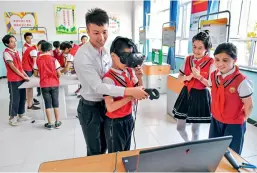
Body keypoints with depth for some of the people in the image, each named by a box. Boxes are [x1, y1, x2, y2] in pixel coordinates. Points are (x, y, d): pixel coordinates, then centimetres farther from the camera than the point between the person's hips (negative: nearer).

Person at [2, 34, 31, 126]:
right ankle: (12, 118, 15)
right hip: (13, 80, -7)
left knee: (22, 98, 13)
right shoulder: (6, 53, -11)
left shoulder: (16, 51, 12)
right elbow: (13, 67, -16)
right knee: (15, 99, 0)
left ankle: (21, 115, 26)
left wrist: (25, 74, 7)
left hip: (21, 79, 7)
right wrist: (23, 76, -13)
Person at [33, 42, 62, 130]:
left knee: (48, 103, 8)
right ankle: (57, 122, 18)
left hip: (44, 85, 1)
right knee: (55, 103, 10)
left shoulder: (38, 60, -1)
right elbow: (59, 74, -5)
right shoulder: (54, 59, -6)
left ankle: (49, 124, 15)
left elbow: (36, 74, 4)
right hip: (54, 84, -1)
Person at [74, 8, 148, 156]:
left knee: (104, 146, 25)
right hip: (90, 108, -7)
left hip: (105, 104, 7)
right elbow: (98, 87, -31)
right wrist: (129, 91, -36)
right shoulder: (82, 56, -26)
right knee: (95, 151, 14)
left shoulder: (105, 51, 0)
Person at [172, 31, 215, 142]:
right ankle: (188, 144, 43)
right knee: (180, 127, 13)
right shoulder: (188, 59, 1)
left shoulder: (211, 63, -12)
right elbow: (179, 77, 5)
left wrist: (199, 77, -25)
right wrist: (188, 77, -15)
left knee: (195, 129, 11)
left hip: (200, 96, -4)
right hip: (186, 93, 5)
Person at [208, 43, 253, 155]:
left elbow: (248, 106, -13)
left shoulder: (241, 81, -24)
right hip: (215, 120, 5)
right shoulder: (214, 75, -7)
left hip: (234, 124, -5)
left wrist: (242, 121, -2)